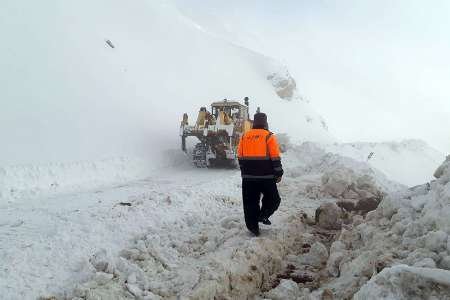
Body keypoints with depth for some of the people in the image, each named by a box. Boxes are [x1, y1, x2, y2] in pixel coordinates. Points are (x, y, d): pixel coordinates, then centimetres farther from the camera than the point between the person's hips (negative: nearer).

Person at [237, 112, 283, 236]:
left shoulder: (244, 136, 9)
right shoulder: (269, 136, -5)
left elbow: (240, 157, 12)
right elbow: (275, 158, -7)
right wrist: (278, 174, 1)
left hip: (248, 176, 4)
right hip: (266, 176, -4)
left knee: (250, 202, 10)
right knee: (273, 199, 13)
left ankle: (253, 226, 14)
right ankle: (262, 216, -4)